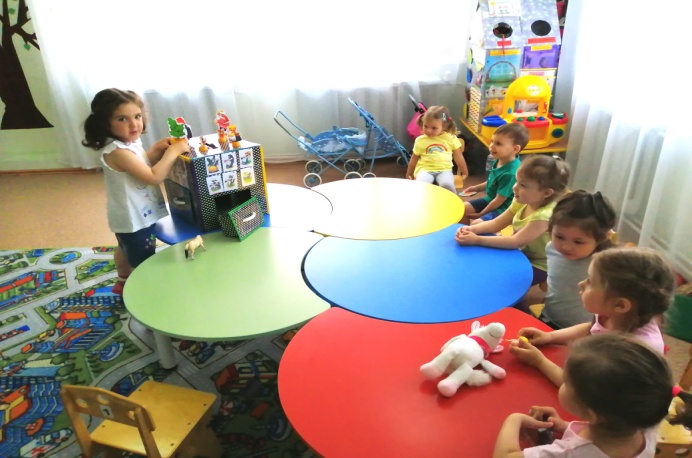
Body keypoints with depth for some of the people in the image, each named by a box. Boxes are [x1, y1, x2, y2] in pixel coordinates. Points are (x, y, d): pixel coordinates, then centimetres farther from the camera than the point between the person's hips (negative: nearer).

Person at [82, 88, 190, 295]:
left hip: (134, 215, 11)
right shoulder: (117, 151, -31)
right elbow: (153, 177, -35)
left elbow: (142, 165, 12)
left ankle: (124, 282, 57)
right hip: (135, 218, -11)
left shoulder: (129, 141, -3)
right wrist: (173, 151, -31)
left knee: (127, 250, 33)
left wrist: (157, 150, -6)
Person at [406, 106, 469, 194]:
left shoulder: (451, 138, 6)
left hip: (444, 170, 0)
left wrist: (464, 172, 24)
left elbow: (458, 157, 16)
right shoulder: (420, 140, 7)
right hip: (425, 169, 0)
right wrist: (409, 174, 25)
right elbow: (414, 159, 19)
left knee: (447, 185, -33)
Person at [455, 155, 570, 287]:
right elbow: (497, 223, -2)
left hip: (537, 266, -7)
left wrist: (477, 240, -36)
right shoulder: (521, 202, -7)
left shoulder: (544, 215, -32)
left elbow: (516, 241, -35)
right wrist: (472, 229, -21)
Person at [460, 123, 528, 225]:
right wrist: (477, 188, 15)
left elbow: (499, 200, -24)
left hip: (503, 209, -9)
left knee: (476, 224, -25)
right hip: (490, 200, 9)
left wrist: (480, 214, -14)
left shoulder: (510, 173, -32)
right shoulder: (499, 160, -7)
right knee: (463, 208, 11)